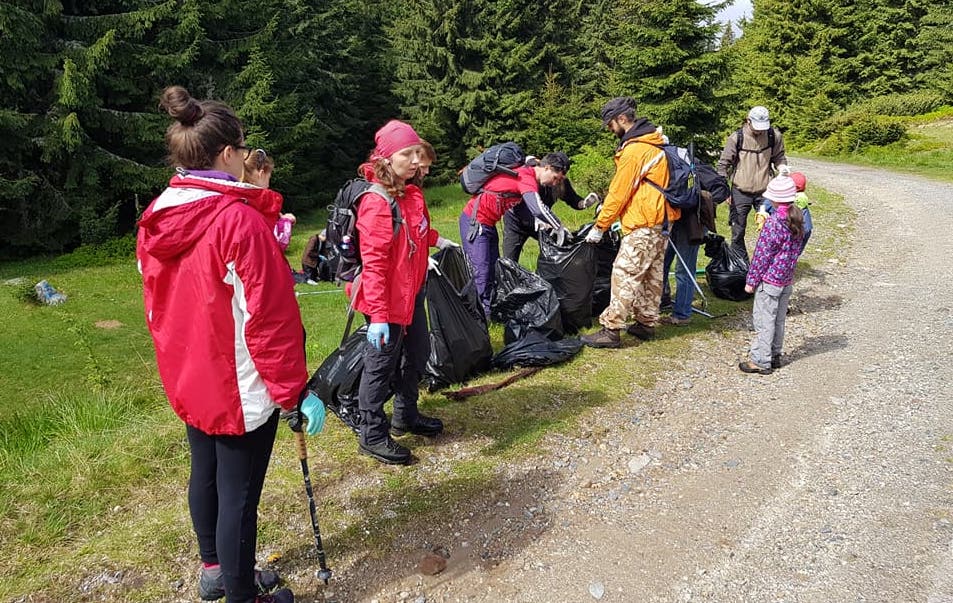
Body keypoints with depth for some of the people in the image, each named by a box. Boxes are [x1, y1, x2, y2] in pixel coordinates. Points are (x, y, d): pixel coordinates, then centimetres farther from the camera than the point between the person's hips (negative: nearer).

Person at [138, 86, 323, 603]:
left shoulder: (155, 221, 1)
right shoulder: (239, 219, -23)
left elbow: (159, 304, 11)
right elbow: (269, 317, -23)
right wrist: (294, 391, -15)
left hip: (188, 381, 8)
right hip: (241, 387, -8)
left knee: (205, 476, 23)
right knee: (238, 495, 6)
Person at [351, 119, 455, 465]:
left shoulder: (413, 194, 4)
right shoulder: (376, 203, -23)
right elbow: (373, 263, -26)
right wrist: (378, 315, -28)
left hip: (413, 293, 9)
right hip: (388, 299, -9)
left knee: (418, 353, 22)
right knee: (382, 362, 4)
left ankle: (406, 416, 42)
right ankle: (372, 436, 21)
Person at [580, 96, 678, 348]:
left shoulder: (634, 150, -17)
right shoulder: (655, 143, 13)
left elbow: (619, 193, -15)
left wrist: (600, 226, -6)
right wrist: (607, 205, 16)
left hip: (643, 225, -10)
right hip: (661, 220, 10)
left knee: (625, 274, -9)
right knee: (652, 275, 15)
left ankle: (611, 330, -7)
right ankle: (646, 323, 25)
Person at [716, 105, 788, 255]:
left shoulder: (774, 136, -3)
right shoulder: (736, 137, -8)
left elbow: (779, 157, 12)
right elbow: (723, 164, -2)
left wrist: (782, 167, -11)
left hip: (764, 191, 1)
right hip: (740, 192, -1)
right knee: (738, 231, 7)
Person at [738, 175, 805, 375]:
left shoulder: (774, 223, -20)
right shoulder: (798, 219, 3)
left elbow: (762, 255, -17)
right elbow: (796, 250, 12)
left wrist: (751, 280, -10)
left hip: (769, 279, -8)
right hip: (787, 279, 8)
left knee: (764, 320, 0)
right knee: (778, 320, 17)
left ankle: (761, 361, 6)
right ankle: (774, 356, 28)